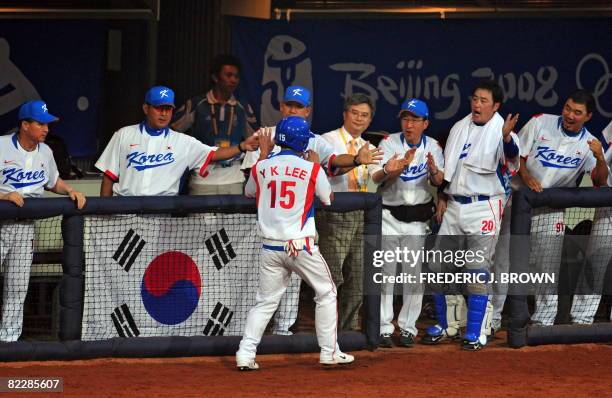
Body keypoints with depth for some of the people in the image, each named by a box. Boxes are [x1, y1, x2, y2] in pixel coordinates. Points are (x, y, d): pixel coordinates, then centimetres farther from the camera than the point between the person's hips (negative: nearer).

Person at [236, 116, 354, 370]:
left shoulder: (261, 168, 2)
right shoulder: (312, 170, -7)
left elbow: (249, 194, 23)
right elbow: (328, 199, 12)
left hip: (271, 249, 3)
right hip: (302, 247, -3)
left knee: (266, 301, 10)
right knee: (326, 293, 15)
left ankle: (246, 354, -4)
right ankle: (329, 352, 16)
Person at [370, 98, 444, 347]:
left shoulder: (433, 147, 1)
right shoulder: (389, 143, -6)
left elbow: (439, 182, -10)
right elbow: (375, 177, -18)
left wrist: (433, 171, -33)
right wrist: (389, 171, -41)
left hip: (418, 219, 2)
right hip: (389, 215, -2)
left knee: (414, 273, 3)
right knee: (385, 272, -4)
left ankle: (407, 327, 12)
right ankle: (383, 328, 0)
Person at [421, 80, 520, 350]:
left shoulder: (500, 131, -7)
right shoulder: (459, 128, 12)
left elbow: (512, 157, -29)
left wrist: (507, 137, -48)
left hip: (484, 207, -6)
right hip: (454, 206, 6)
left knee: (477, 271, -10)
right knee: (437, 267, 6)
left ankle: (476, 333, -6)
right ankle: (443, 326, 20)